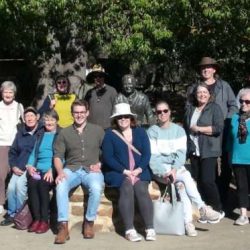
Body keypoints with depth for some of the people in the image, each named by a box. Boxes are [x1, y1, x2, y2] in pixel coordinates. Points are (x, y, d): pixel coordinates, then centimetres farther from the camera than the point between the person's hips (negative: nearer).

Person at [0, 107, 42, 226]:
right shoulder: (21, 133, 14)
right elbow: (12, 152, 19)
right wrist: (13, 166, 3)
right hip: (20, 168, 5)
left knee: (20, 183, -27)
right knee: (11, 186, -17)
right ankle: (11, 214, 2)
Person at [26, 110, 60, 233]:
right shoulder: (41, 136, 26)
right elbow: (33, 154, 20)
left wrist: (52, 170, -16)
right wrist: (29, 166, -1)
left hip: (53, 170, -4)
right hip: (38, 169, 4)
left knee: (43, 184, -31)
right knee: (31, 183, -27)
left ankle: (45, 221, -21)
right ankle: (36, 219, -21)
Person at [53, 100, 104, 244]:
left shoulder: (98, 130, 10)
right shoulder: (64, 133, 11)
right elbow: (58, 155, 5)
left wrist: (100, 164, -7)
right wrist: (60, 172, -13)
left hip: (91, 170, -1)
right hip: (71, 169, 1)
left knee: (97, 188, -34)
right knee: (61, 186, -33)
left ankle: (89, 222, -13)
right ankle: (63, 226, -28)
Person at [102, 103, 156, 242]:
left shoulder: (140, 132, 14)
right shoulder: (110, 134, 6)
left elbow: (146, 154, 5)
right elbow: (107, 157, -4)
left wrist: (139, 169, -13)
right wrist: (124, 171, -15)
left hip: (139, 171, 2)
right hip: (118, 172, -2)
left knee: (141, 189, -27)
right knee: (127, 188, -30)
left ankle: (150, 228, -27)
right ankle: (129, 230, -32)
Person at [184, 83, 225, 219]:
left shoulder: (215, 108, -2)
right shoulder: (190, 109, 15)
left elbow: (219, 128, -13)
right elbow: (185, 128, 24)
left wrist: (198, 128, -13)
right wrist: (187, 145, 11)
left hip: (209, 151, -5)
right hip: (194, 151, 6)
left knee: (207, 181, -10)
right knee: (197, 181, 5)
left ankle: (218, 210, 5)